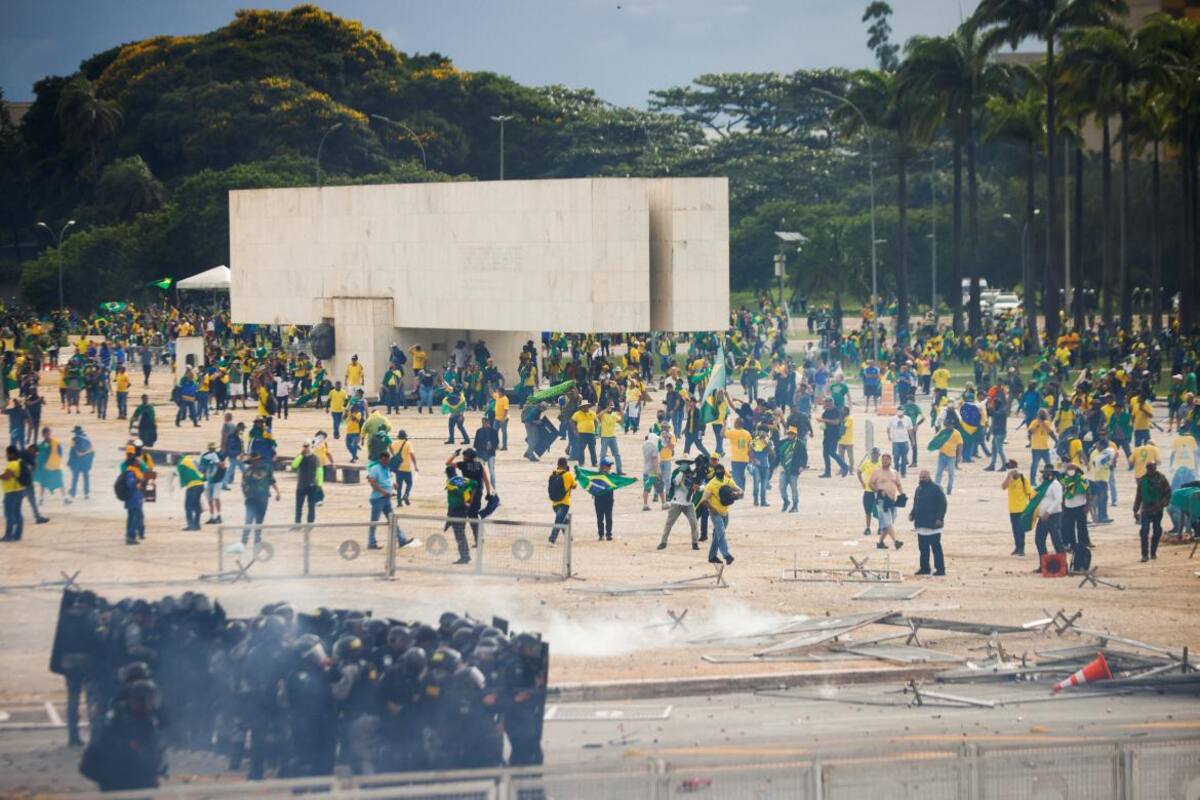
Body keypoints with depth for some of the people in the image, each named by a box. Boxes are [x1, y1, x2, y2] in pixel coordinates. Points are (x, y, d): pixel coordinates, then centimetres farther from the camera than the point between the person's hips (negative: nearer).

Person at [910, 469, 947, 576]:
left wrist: (940, 518, -20)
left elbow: (942, 504, -12)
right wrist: (912, 514, 7)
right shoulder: (919, 489, 16)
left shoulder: (936, 489, -8)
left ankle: (940, 569, -3)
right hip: (921, 525, 8)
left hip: (933, 524, -8)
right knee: (923, 548, 11)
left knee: (936, 547, -6)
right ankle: (924, 568, 18)